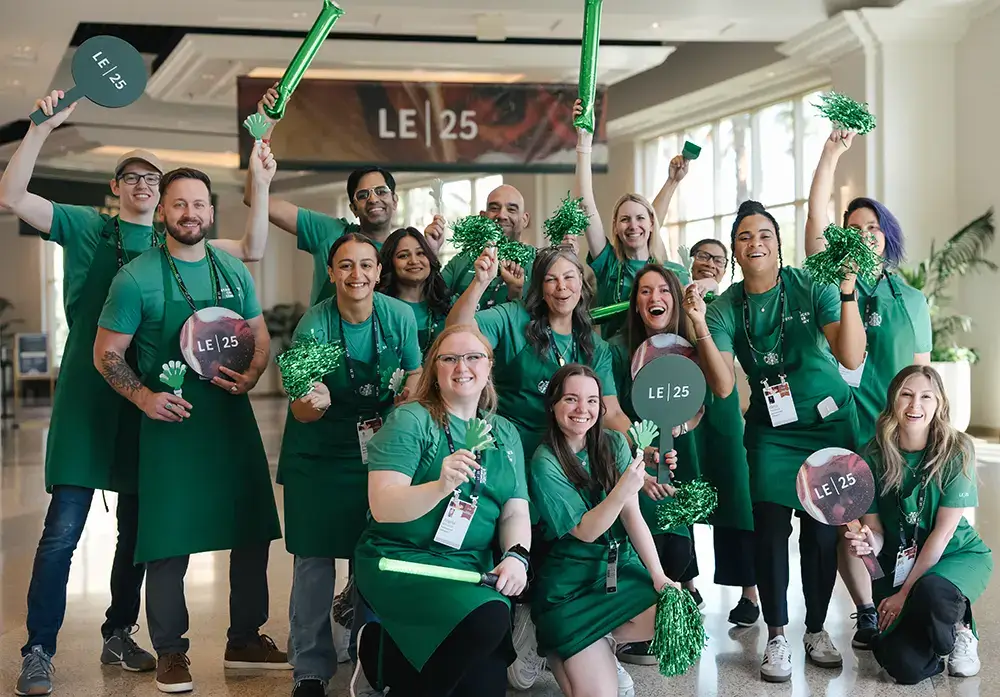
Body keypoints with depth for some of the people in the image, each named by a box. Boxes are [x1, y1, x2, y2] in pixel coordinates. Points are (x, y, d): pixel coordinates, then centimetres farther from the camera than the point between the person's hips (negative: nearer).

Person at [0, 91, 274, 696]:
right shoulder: (86, 228, 5)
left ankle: (119, 636, 27)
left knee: (138, 527, 11)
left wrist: (261, 185, -5)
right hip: (88, 396, -3)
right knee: (64, 528, -5)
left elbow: (252, 250, 6)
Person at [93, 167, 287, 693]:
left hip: (232, 417, 5)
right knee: (169, 540, 0)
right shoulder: (137, 277, -6)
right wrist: (143, 397, -18)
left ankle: (246, 640, 26)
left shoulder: (234, 271, 7)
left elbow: (260, 337, 13)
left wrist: (251, 375, -7)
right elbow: (106, 354, -3)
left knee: (253, 531, 9)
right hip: (170, 419, -4)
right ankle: (170, 651, 18)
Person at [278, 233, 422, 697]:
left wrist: (409, 395, -14)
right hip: (319, 454, -2)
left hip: (380, 447, 2)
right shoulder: (314, 325, -16)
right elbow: (302, 413, -15)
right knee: (314, 558, -1)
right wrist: (312, 404, -37)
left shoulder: (398, 315, -10)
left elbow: (415, 373, 6)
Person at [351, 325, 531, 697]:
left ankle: (384, 650, 11)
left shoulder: (506, 433, 13)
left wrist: (516, 557, -12)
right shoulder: (410, 420, -4)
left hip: (472, 568, 5)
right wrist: (441, 486, -30)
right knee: (489, 618, -31)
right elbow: (382, 508, -14)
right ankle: (377, 650, -6)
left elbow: (516, 511, 9)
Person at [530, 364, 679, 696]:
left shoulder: (614, 444, 0)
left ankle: (603, 642, 6)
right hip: (571, 585, -5)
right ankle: (555, 649, 16)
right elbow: (585, 531, -18)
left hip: (622, 569, 5)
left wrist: (658, 574, -12)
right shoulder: (545, 463, -15)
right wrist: (623, 490, -33)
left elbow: (632, 516, -2)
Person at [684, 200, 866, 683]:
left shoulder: (812, 287, -14)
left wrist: (848, 293, -34)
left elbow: (852, 358, -24)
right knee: (770, 528, -5)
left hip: (829, 422, -1)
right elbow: (722, 387, -18)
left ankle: (816, 630, 24)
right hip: (772, 430, 1)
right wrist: (700, 327, -29)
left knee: (822, 529, 4)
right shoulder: (726, 308, -8)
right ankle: (776, 637, 9)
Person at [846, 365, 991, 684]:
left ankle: (959, 633, -2)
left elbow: (943, 532, -16)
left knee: (929, 591, -39)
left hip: (959, 554, -2)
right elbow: (873, 526, -3)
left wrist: (905, 592, -17)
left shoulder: (956, 452, -16)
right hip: (899, 562, 2)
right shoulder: (875, 454, -9)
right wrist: (871, 544, -28)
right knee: (905, 667, -17)